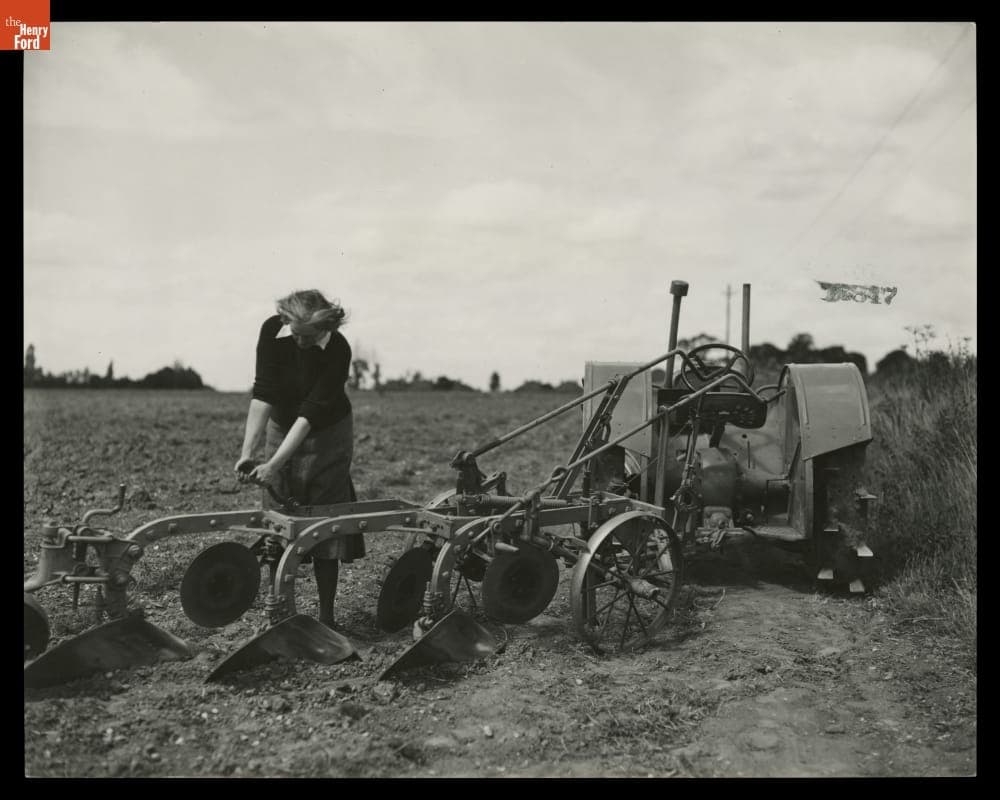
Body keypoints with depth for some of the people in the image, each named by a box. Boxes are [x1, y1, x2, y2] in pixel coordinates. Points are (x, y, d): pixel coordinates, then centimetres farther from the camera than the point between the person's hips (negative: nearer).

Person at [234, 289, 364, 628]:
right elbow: (263, 393, -23)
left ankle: (326, 614, 4)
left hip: (326, 432, -3)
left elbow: (311, 412, -30)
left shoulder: (338, 350, -29)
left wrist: (275, 465, -35)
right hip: (280, 427, 3)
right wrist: (247, 452, -31)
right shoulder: (272, 330, -20)